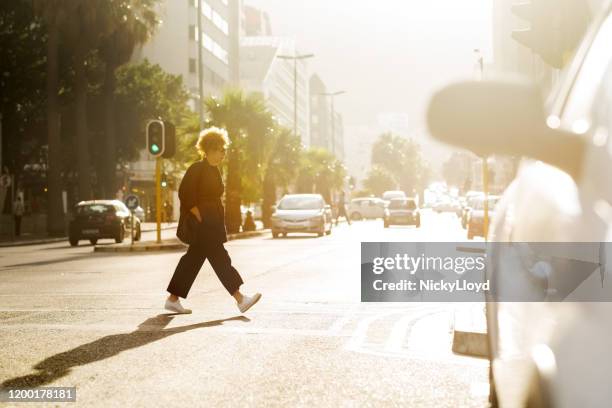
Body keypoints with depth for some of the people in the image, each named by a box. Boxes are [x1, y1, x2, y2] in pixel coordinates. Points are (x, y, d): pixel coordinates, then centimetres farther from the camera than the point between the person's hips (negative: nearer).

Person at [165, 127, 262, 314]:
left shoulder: (214, 171, 15)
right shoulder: (197, 169, -13)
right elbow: (185, 194, -18)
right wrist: (199, 217, -18)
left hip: (211, 224, 9)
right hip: (201, 224, -9)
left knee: (193, 260, 11)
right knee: (220, 259, -10)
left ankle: (173, 299, 17)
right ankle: (240, 299, -10)